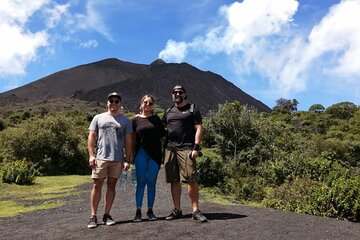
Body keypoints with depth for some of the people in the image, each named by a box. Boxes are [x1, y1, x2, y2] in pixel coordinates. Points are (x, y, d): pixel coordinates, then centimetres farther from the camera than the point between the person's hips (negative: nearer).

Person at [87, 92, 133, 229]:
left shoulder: (125, 121, 9)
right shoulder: (98, 118, 8)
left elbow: (128, 141, 6)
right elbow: (91, 137, 6)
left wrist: (127, 160, 0)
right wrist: (91, 155, -4)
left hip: (118, 159, 1)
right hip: (100, 158, -1)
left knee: (111, 186, 7)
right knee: (97, 186, 0)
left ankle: (106, 215, 17)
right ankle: (93, 216, 9)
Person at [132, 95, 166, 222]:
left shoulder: (156, 119, 11)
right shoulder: (136, 119, 6)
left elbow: (163, 134, 12)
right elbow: (132, 138, 6)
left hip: (155, 154, 1)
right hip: (141, 154, -1)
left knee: (151, 182, 5)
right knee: (141, 182, 2)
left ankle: (150, 210, 15)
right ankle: (138, 211, 8)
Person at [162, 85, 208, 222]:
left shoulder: (192, 109, 7)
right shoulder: (169, 112, 21)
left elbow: (199, 128, 0)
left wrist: (196, 148, -11)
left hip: (186, 149, -4)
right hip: (170, 149, 5)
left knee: (191, 179, -10)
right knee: (174, 181, 6)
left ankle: (196, 211, -3)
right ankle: (177, 210, 15)